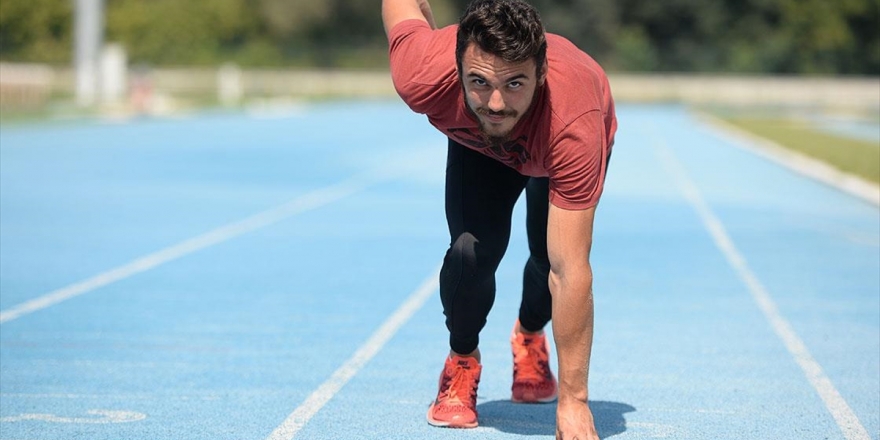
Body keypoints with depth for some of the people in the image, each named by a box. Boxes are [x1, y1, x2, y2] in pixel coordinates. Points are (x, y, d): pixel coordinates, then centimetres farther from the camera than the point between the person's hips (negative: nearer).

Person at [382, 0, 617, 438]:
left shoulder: (574, 124, -49)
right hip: (478, 145, 1)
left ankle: (530, 336, 27)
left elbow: (570, 273, -49)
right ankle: (462, 361, 10)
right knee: (472, 249, -21)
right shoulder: (425, 77, -44)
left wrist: (572, 402, -48)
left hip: (556, 150, -1)